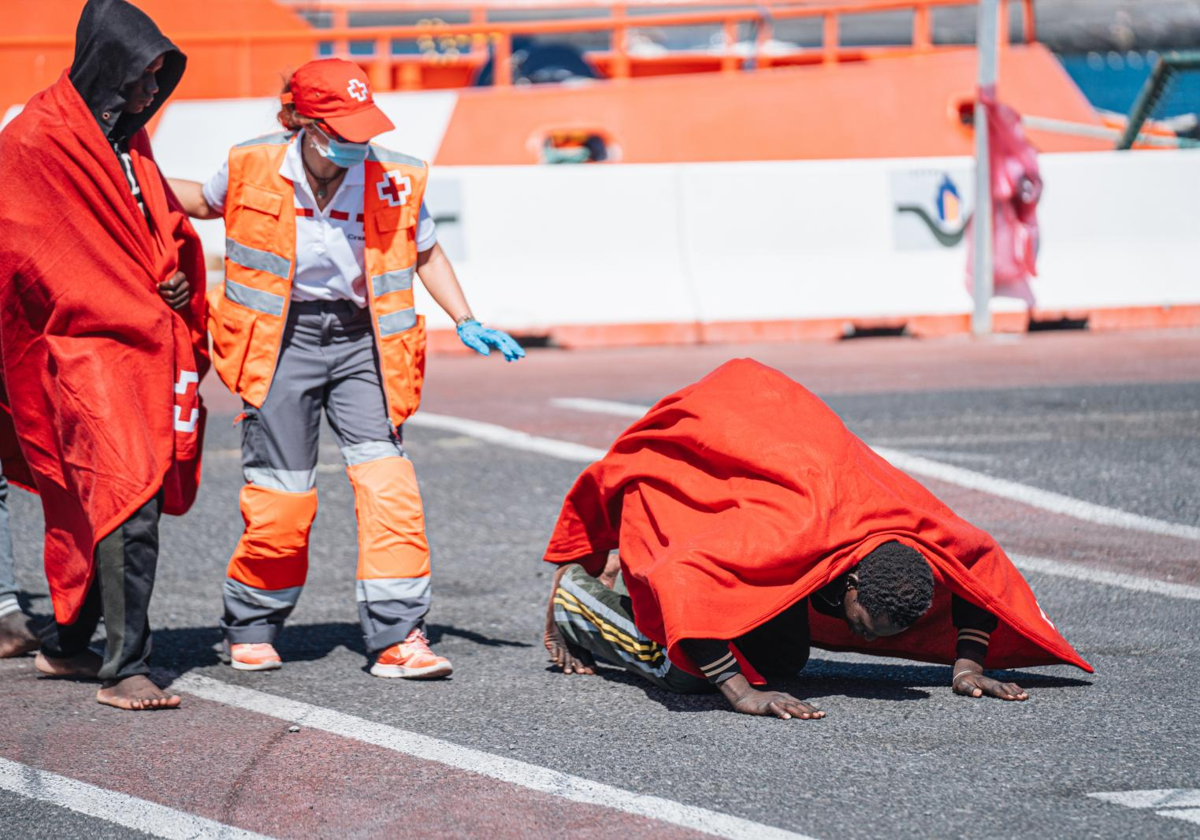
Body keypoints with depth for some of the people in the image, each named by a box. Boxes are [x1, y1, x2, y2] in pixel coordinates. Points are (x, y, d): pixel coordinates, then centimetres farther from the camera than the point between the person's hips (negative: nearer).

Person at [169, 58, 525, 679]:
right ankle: (251, 629, 22)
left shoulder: (393, 180, -5)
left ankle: (397, 636, -8)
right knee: (280, 494, 0)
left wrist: (465, 323, 2)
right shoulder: (255, 168, -6)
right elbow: (205, 202, 17)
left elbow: (426, 255, 12)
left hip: (359, 341, 1)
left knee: (387, 480, -12)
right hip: (281, 339, -1)